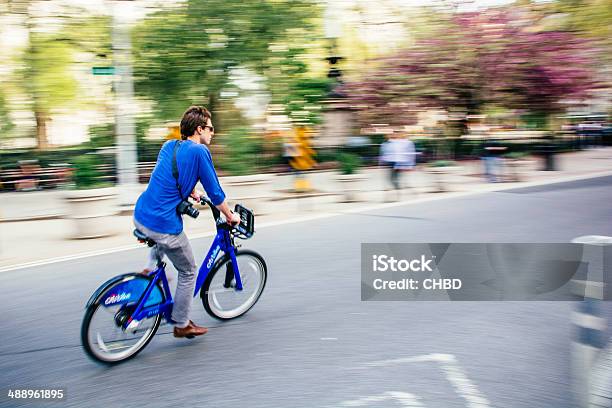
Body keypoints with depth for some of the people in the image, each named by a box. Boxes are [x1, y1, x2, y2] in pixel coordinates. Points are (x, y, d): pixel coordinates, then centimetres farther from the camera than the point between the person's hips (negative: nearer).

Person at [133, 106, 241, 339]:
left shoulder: (168, 146, 12)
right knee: (188, 272, 13)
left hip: (140, 216, 8)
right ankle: (181, 325, 23)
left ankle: (150, 270, 31)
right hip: (164, 224, -7)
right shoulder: (199, 151, -10)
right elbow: (215, 192, -6)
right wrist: (230, 216, 9)